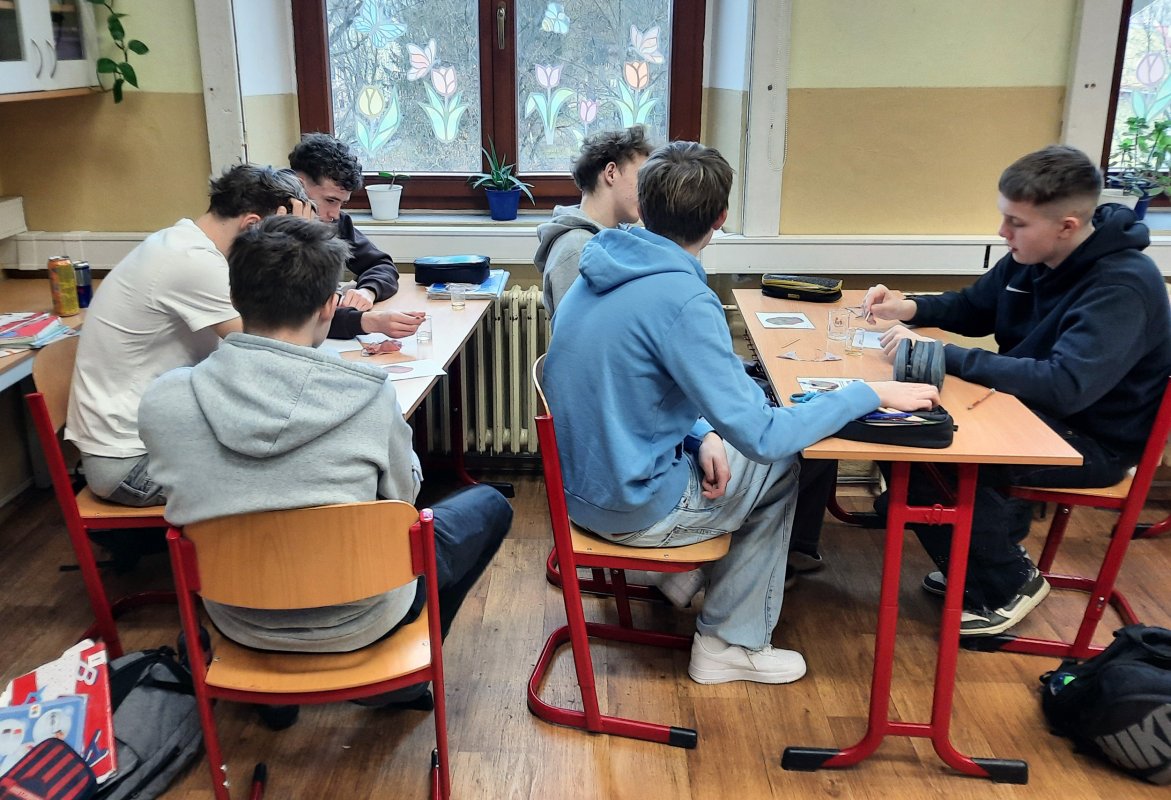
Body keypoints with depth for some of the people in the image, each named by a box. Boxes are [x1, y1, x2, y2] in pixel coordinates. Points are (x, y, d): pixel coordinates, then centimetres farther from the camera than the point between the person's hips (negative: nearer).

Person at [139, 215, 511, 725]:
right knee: (490, 506, 18)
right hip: (354, 621, -3)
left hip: (239, 623, 4)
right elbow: (403, 496, -6)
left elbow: (187, 497, 2)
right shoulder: (369, 396, -24)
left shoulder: (163, 400, -17)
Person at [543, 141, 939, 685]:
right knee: (783, 466, 13)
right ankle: (732, 644, 21)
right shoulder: (682, 299, -26)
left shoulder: (601, 273, 1)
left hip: (577, 484, 8)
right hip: (632, 507, -8)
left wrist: (702, 435, -1)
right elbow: (762, 436, -26)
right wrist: (871, 394, -15)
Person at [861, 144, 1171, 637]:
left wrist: (941, 354, -37)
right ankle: (994, 549, 15)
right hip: (1036, 409, 9)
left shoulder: (1123, 286, -27)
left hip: (1094, 441, -8)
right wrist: (910, 308, -7)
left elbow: (1065, 385, -39)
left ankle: (1009, 584, 1)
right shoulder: (1030, 258, -3)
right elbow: (972, 309, 14)